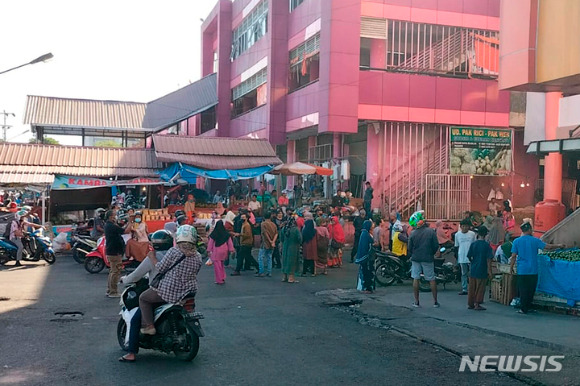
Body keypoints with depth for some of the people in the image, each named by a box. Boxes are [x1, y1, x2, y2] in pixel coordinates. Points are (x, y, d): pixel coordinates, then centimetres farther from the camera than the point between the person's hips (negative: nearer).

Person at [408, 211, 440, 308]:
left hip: (416, 259, 0)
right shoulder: (431, 231, -7)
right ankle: (435, 301, 10)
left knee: (416, 279, 6)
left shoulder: (413, 233, -6)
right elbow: (436, 245, -4)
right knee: (432, 280, 7)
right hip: (428, 259, 0)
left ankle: (416, 301, 7)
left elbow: (410, 248, 1)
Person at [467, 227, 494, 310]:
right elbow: (488, 259, -11)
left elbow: (469, 256, 3)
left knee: (471, 287, 12)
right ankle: (477, 304, 8)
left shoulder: (473, 244, -1)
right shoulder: (486, 245, -9)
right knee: (480, 288, 6)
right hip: (482, 270, -3)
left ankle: (470, 304, 19)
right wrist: (489, 271, -7)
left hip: (473, 270, 3)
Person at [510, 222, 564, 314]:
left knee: (523, 289, 4)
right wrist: (559, 246, 18)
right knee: (531, 289, 11)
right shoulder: (535, 240, -2)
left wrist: (511, 268, 6)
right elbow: (548, 247, 1)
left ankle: (523, 309, 3)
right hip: (533, 270, 0)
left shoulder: (516, 241, -2)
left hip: (522, 270, 0)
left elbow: (513, 256, -3)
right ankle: (528, 307, 18)